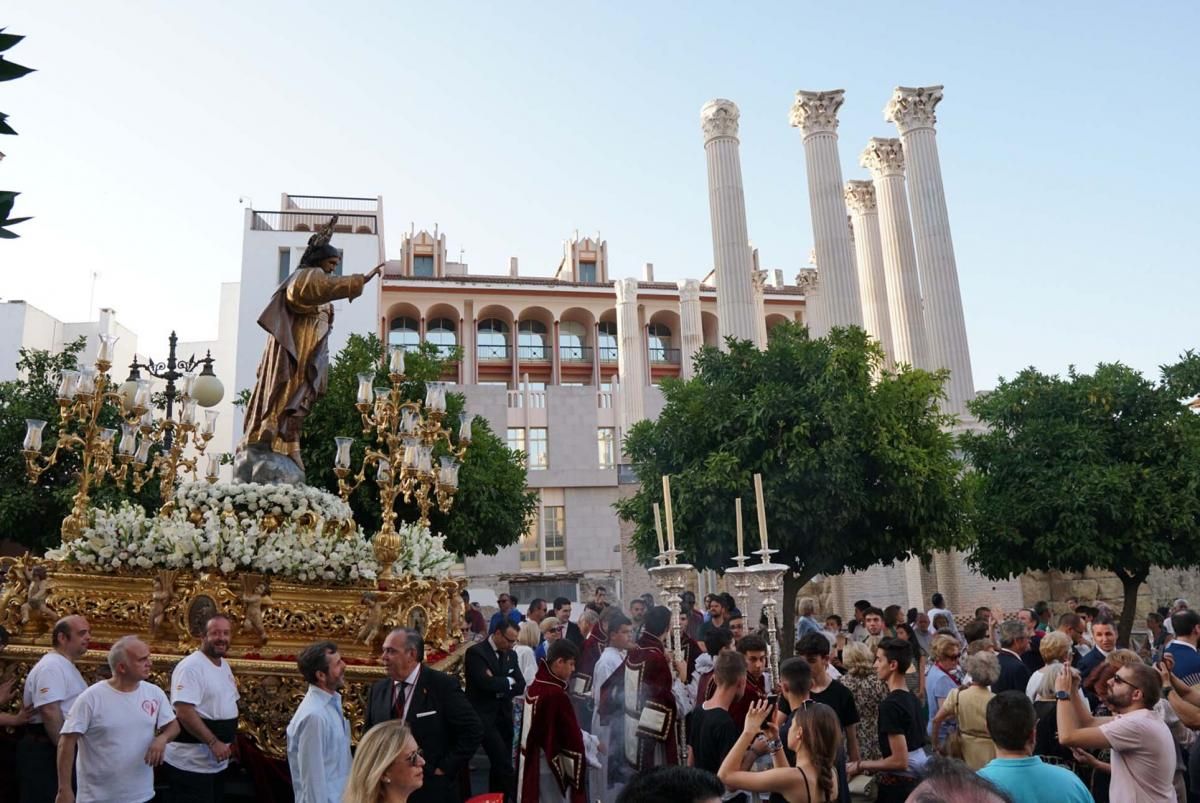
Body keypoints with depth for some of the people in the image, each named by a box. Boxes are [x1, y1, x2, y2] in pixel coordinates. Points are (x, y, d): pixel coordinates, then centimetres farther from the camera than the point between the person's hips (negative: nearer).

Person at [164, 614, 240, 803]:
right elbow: (184, 713, -25)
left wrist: (230, 738, 12)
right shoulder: (190, 667, -17)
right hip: (190, 765, -9)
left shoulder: (225, 665, 11)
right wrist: (213, 742, -25)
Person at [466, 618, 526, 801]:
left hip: (504, 715, 7)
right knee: (503, 763, -13)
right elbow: (486, 683, -24)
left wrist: (499, 687, -13)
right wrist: (507, 682, -8)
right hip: (484, 716, -7)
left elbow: (520, 686, 4)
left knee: (499, 764, 13)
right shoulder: (476, 652, -12)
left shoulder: (510, 654, 9)